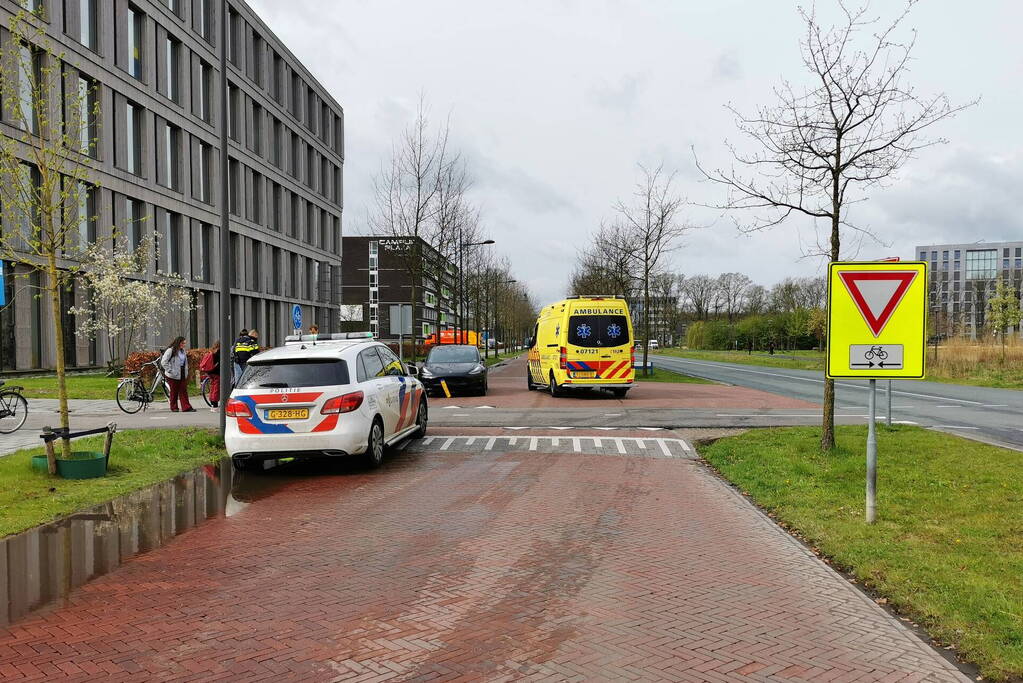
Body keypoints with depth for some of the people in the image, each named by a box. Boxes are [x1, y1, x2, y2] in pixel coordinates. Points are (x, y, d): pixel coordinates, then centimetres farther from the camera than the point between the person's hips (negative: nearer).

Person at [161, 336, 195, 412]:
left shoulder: (183, 351, 11)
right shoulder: (170, 350, -12)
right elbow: (163, 362, -16)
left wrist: (186, 371, 15)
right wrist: (170, 370, -17)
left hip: (183, 375, 6)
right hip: (173, 375, -6)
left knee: (183, 391, 1)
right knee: (174, 391, 4)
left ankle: (186, 407, -1)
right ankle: (173, 407, 16)